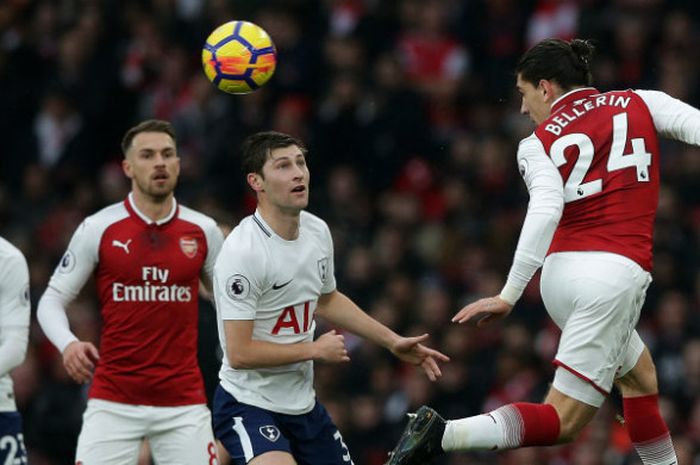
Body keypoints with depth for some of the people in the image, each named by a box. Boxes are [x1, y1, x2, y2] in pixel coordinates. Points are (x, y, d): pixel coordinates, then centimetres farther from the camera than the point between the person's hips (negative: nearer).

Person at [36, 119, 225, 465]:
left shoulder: (204, 231, 5)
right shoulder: (97, 229, -1)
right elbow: (52, 300, 3)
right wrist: (68, 343, -17)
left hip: (184, 403, 2)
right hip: (113, 402, -2)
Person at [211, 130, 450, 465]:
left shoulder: (317, 231, 3)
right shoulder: (242, 251, -22)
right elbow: (239, 353, -23)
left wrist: (392, 342, 20)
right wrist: (316, 349, -12)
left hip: (303, 405, 8)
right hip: (248, 405, -8)